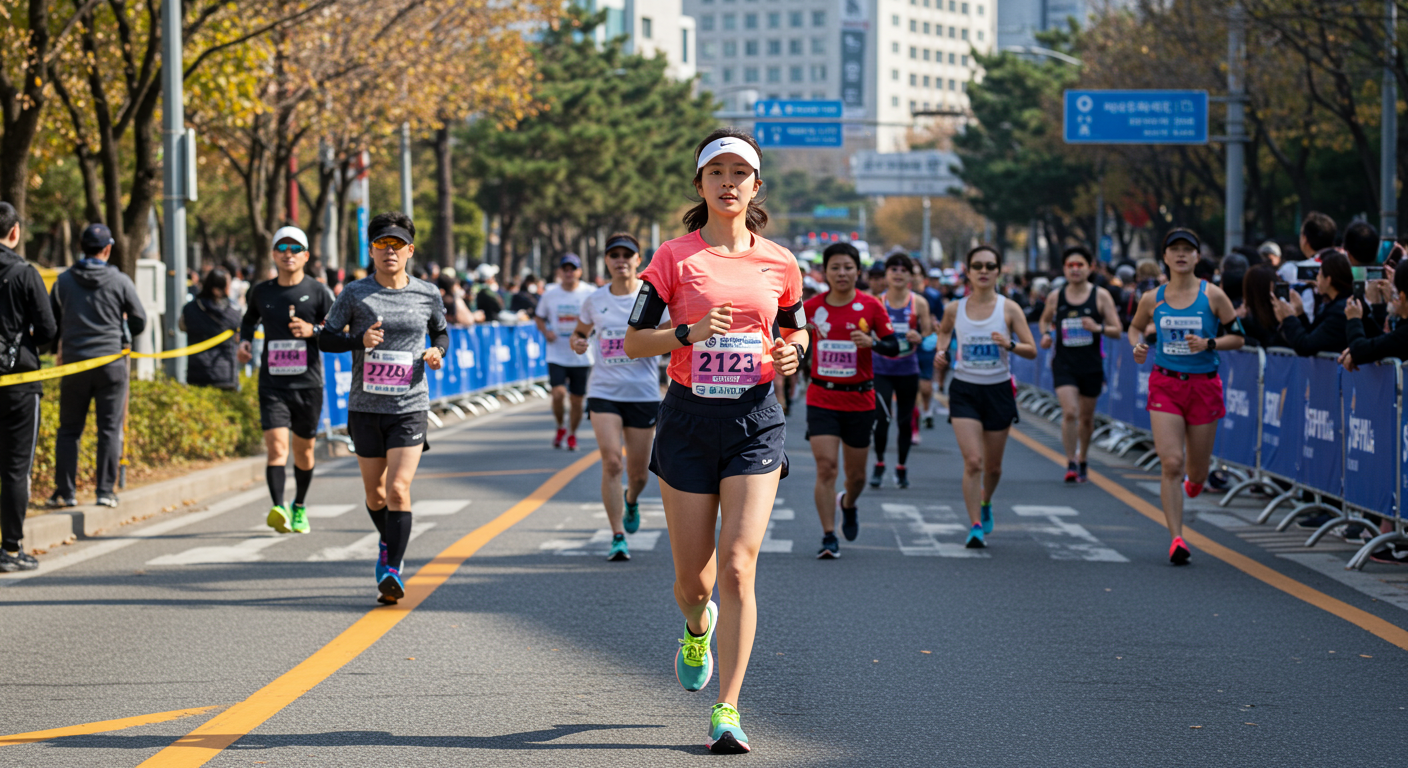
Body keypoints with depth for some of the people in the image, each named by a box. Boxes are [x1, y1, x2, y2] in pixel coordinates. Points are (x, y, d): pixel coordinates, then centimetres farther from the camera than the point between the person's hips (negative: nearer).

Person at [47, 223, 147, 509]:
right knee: (110, 429, 4)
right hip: (111, 362, -2)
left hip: (74, 362, 2)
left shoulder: (64, 281, 2)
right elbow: (140, 321, 2)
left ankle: (65, 491, 5)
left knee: (69, 429, 8)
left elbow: (50, 322, 9)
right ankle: (106, 491, 1)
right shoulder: (120, 281, -4)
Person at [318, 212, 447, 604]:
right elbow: (325, 338, 3)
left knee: (398, 489, -15)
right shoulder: (355, 294, -1)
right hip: (366, 407, 1)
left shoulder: (427, 295, 3)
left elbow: (441, 332, 20)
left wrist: (437, 352, -2)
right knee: (375, 493, 12)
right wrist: (359, 340, -16)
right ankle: (389, 543, 42)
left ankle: (393, 569, -13)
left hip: (410, 408, -1)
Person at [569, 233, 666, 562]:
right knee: (611, 462, -14)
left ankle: (631, 500, 44)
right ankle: (618, 537, -9)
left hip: (643, 392, -1)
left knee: (638, 471, 7)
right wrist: (577, 344, -3)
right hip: (604, 391, 1)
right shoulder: (595, 300, 5)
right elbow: (579, 333, 20)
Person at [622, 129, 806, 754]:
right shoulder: (675, 257, -1)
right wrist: (690, 333, -17)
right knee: (693, 579, 6)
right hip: (689, 420, 0)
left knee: (737, 566, -13)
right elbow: (634, 341, 0)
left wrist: (792, 353, -3)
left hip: (756, 421, 0)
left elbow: (797, 330, 20)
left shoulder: (778, 264, 5)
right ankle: (698, 629, 44)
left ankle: (726, 711, -8)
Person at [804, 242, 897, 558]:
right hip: (822, 398, 0)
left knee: (856, 473, 10)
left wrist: (872, 342, -22)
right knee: (825, 466, -14)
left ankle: (848, 504, 46)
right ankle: (829, 537, -9)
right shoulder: (812, 307, -1)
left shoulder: (871, 306, -4)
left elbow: (894, 347, -5)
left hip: (860, 399, 0)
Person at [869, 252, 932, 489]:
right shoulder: (876, 303, 0)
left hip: (908, 370, 1)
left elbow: (928, 334, 5)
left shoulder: (919, 304, 1)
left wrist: (919, 338, -15)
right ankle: (879, 465, 4)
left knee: (905, 421, 7)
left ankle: (901, 467, 23)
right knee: (882, 417, -14)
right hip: (881, 369, -1)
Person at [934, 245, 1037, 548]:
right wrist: (941, 350, 2)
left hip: (998, 390, 1)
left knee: (993, 465, 12)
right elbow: (944, 330, 22)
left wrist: (1010, 344, -25)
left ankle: (986, 503, 44)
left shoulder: (1009, 309, -5)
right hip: (964, 390, -1)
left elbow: (1032, 351, -6)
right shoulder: (954, 309, -1)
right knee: (973, 461, -15)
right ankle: (976, 526, -10)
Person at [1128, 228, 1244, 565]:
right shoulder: (1152, 300, 2)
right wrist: (1137, 345, -1)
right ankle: (1176, 539, -10)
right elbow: (1135, 327, 21)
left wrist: (1209, 343, -16)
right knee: (1171, 463, -14)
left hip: (1204, 385, 0)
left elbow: (1237, 337, 1)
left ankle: (1194, 481, 49)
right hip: (1165, 385, 0)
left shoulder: (1213, 296, -4)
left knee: (1196, 471, 9)